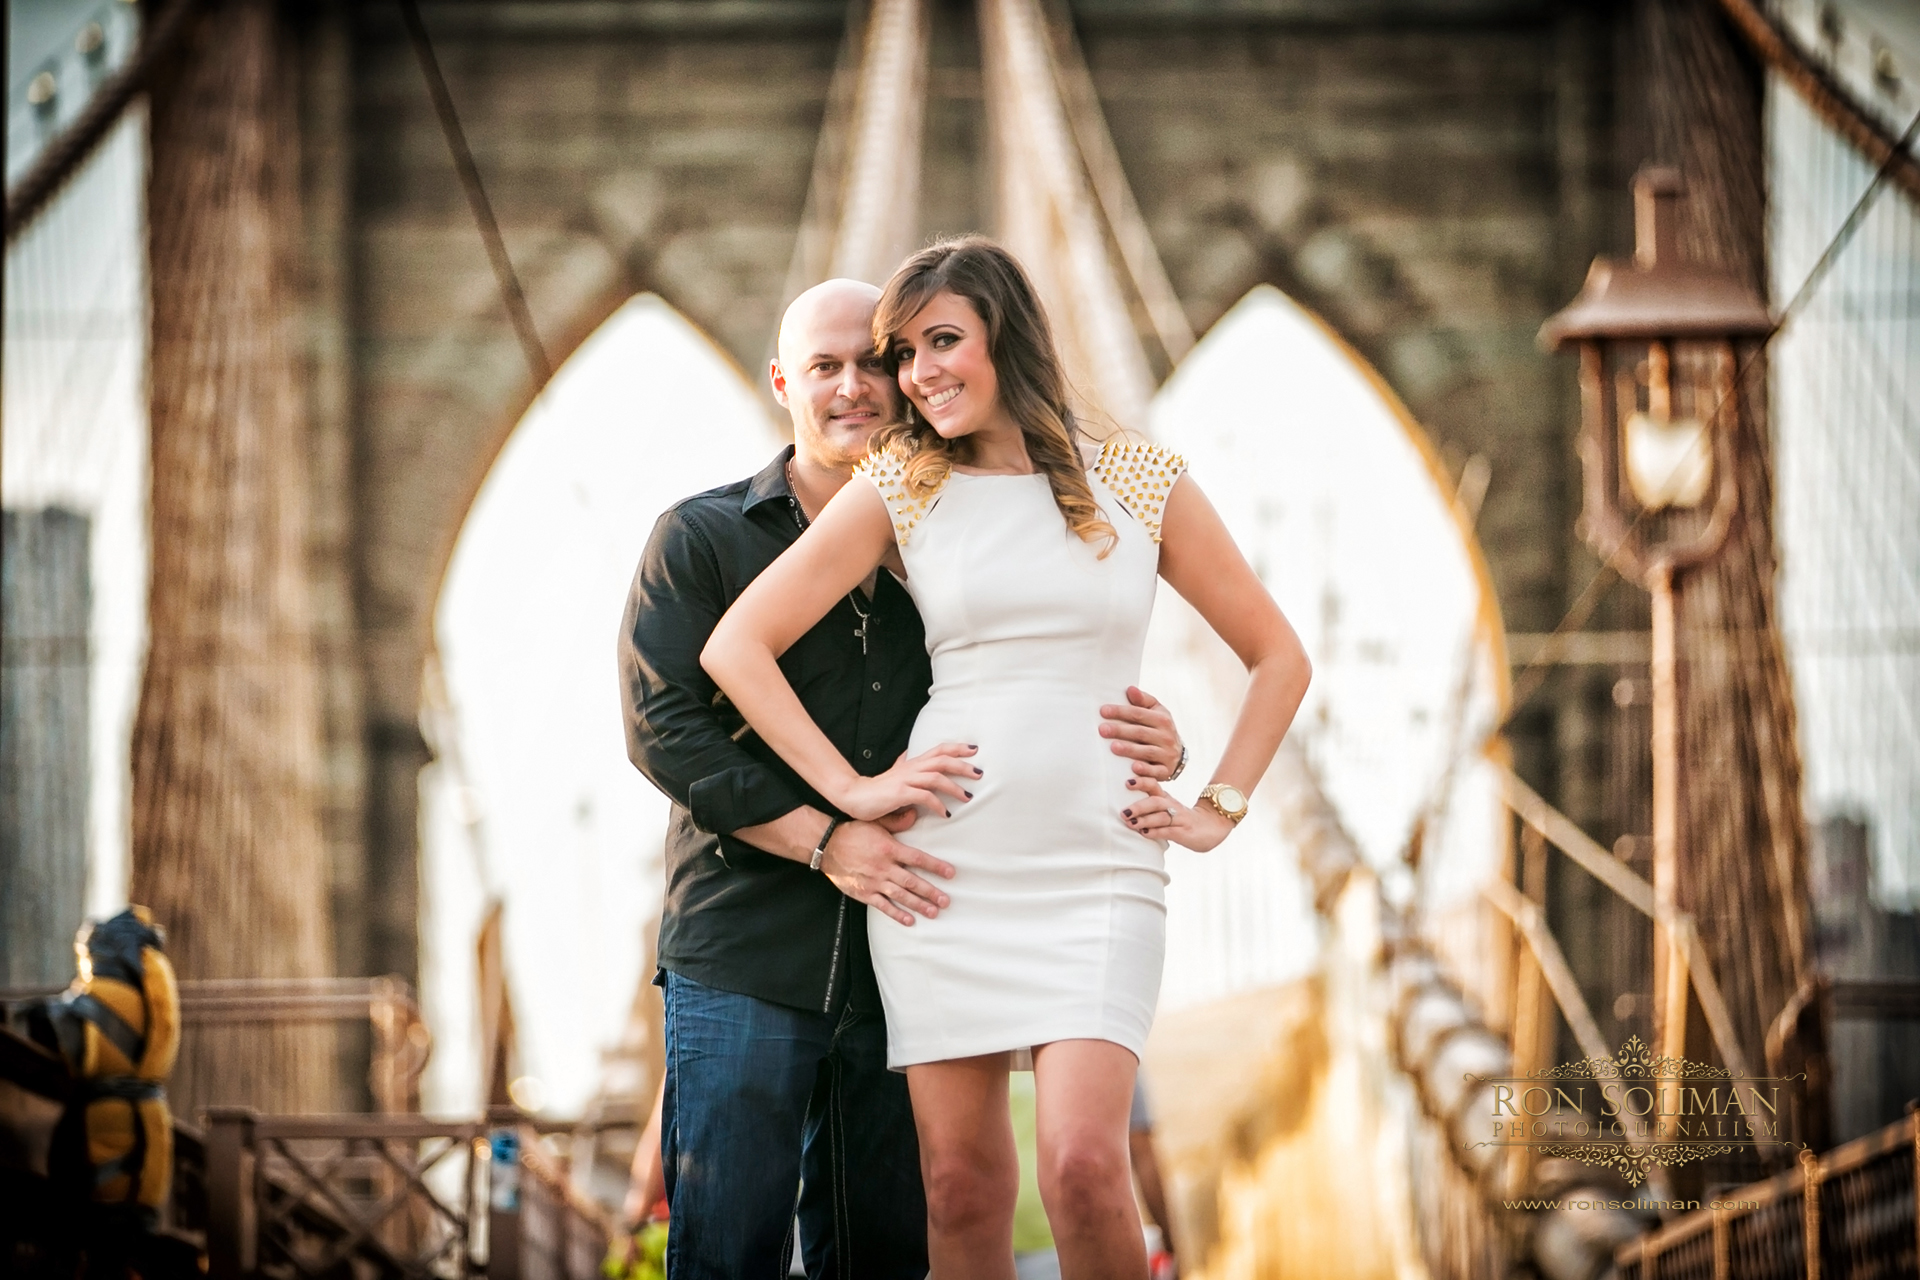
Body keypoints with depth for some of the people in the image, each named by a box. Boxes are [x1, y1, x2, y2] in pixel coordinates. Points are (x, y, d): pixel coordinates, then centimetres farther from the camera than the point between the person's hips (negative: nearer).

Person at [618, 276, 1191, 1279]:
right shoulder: (702, 538, 5)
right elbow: (664, 727, -6)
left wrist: (1151, 746, -10)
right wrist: (825, 840, -16)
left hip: (899, 963, 3)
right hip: (741, 960, -3)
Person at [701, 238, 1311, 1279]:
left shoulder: (1140, 486, 7)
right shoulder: (901, 488, 6)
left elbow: (1278, 657, 16)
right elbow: (736, 646, 5)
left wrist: (1216, 811, 7)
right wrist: (849, 789, -1)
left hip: (1097, 872, -1)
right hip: (941, 868, 1)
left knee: (1082, 1165, -18)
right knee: (962, 1188, 0)